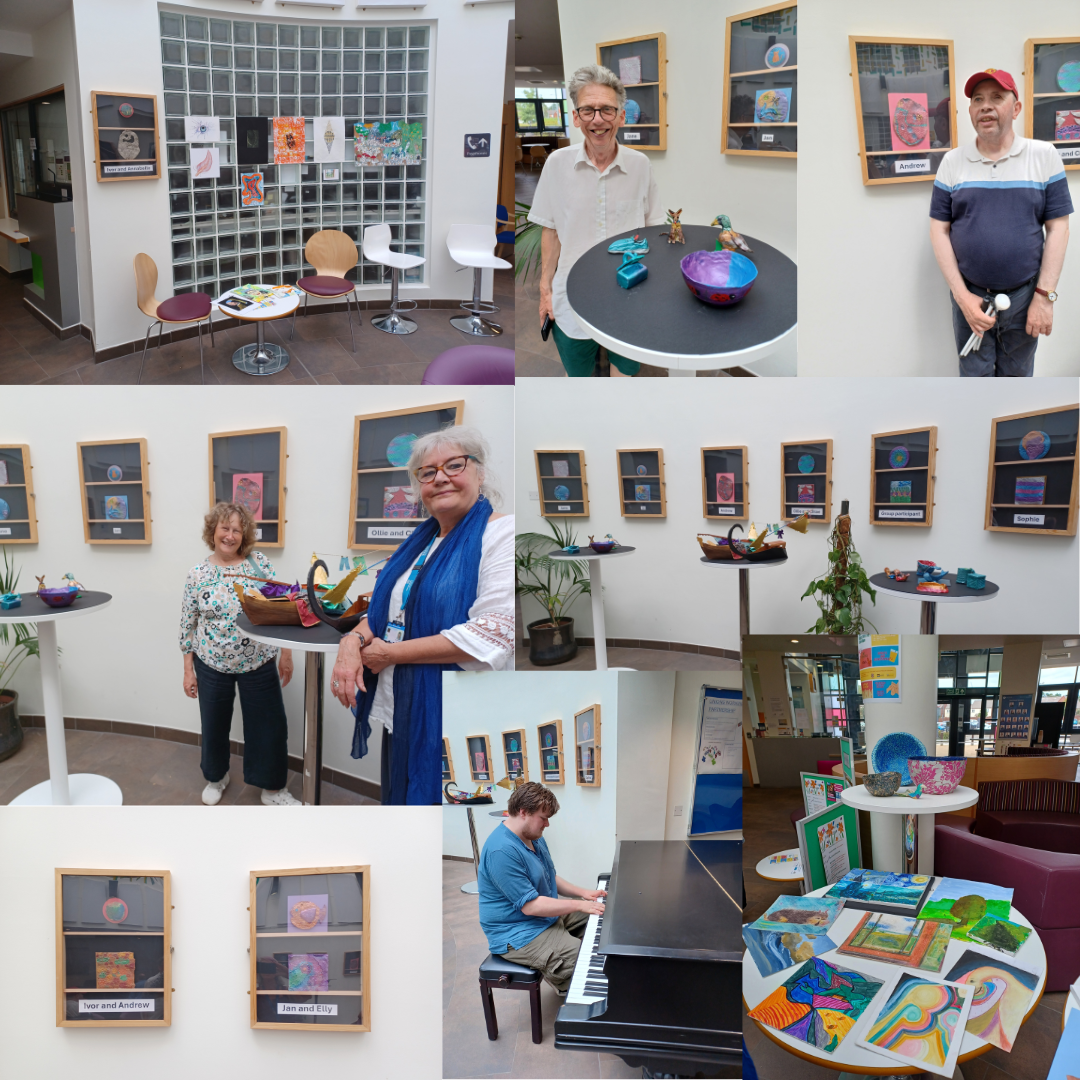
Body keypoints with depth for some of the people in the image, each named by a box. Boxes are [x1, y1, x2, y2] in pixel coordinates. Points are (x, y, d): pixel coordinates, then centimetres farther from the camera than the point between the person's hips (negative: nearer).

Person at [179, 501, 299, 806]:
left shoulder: (259, 562, -5)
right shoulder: (198, 574, -4)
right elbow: (187, 625, 2)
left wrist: (286, 653, -3)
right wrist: (188, 670, 1)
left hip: (258, 663, 0)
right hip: (212, 665, 0)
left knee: (270, 724, 3)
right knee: (214, 725, 15)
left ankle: (273, 790, 20)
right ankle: (216, 777, 41)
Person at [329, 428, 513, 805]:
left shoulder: (501, 533, -13)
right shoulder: (421, 538, 11)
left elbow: (491, 638, -23)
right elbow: (385, 609, 18)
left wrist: (390, 653, -16)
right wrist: (353, 642, -6)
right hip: (398, 716, 7)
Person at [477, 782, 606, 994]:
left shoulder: (534, 837, 6)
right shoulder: (502, 851, -28)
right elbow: (530, 905, -28)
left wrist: (582, 892, 4)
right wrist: (579, 905, -23)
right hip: (517, 935, -11)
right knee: (579, 959, -26)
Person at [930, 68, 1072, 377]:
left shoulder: (1044, 156, -1)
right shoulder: (953, 161, 1)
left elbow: (1057, 228, -2)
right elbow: (939, 230, 0)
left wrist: (1044, 296, -8)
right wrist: (962, 296, -9)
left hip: (1024, 295, 0)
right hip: (970, 296, 0)